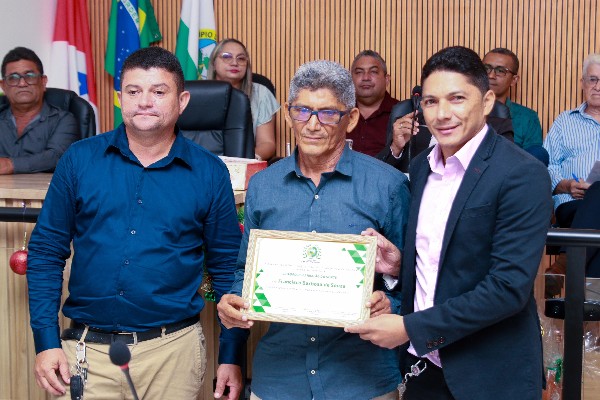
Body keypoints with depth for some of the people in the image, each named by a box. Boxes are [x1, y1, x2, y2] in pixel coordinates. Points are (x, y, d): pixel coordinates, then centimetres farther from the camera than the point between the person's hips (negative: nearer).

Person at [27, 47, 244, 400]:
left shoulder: (210, 173, -1)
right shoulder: (80, 160, 1)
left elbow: (226, 268, 3)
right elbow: (46, 253, 3)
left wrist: (231, 356, 1)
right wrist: (47, 341, -3)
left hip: (174, 348, 0)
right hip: (86, 349, 0)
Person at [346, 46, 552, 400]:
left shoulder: (523, 175, -17)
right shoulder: (421, 166, 4)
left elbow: (509, 287, -22)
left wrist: (411, 327, -20)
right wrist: (395, 262, -8)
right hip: (424, 362, 6)